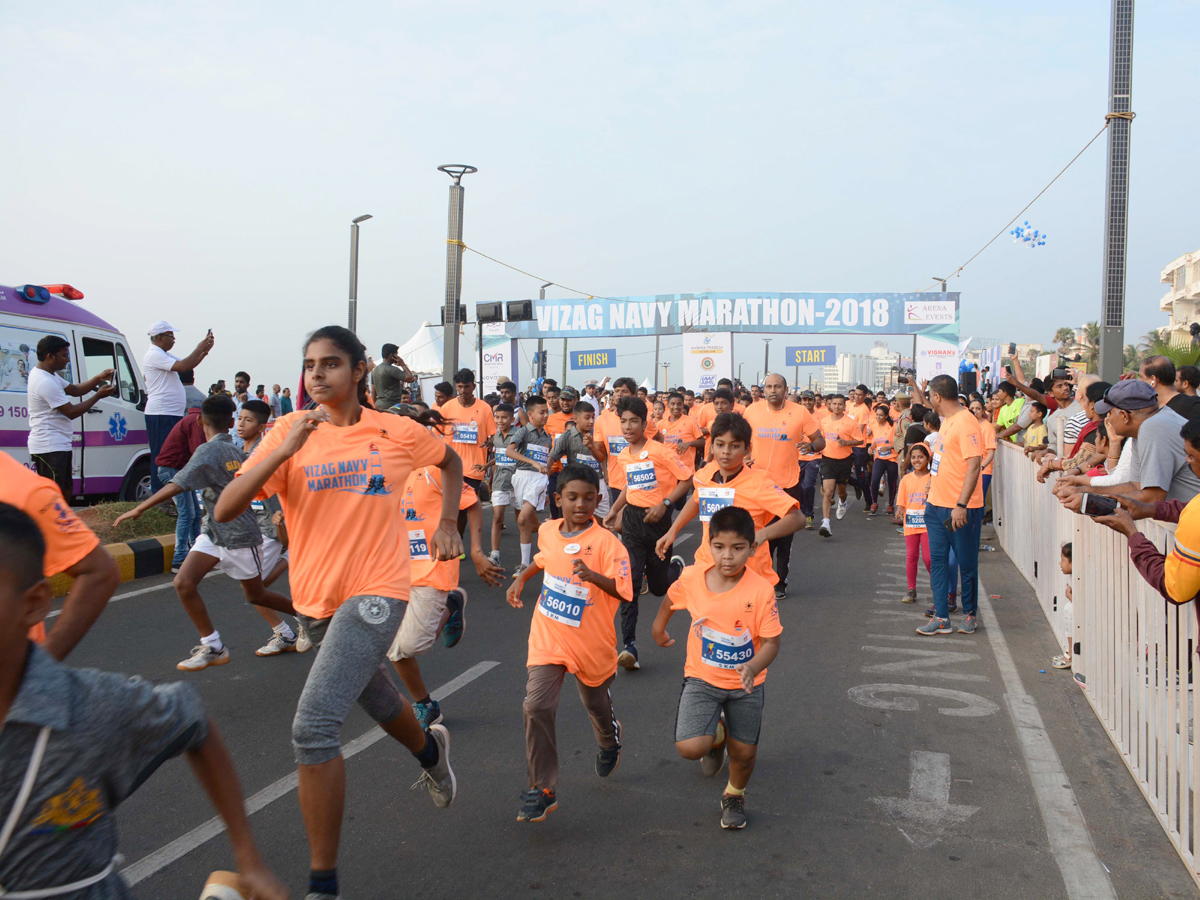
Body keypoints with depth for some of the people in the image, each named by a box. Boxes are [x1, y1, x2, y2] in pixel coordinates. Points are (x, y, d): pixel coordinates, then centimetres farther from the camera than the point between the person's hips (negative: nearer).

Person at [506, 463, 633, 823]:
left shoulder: (606, 542, -19)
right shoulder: (547, 531, -2)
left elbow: (623, 592, -26)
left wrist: (592, 575, -41)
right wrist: (521, 579, 13)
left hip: (591, 641, -3)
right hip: (548, 636, 3)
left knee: (596, 702, 21)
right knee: (536, 706, -12)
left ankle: (610, 745, 57)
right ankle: (542, 790, 0)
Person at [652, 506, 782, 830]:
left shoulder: (761, 590, -21)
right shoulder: (692, 578, -14)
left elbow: (771, 642, -18)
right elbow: (671, 599, 9)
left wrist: (753, 668, -36)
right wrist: (659, 628, 20)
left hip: (746, 684, -1)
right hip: (702, 678, 1)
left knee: (744, 753, 9)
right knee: (690, 748, -16)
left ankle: (734, 796, 45)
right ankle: (717, 735, 23)